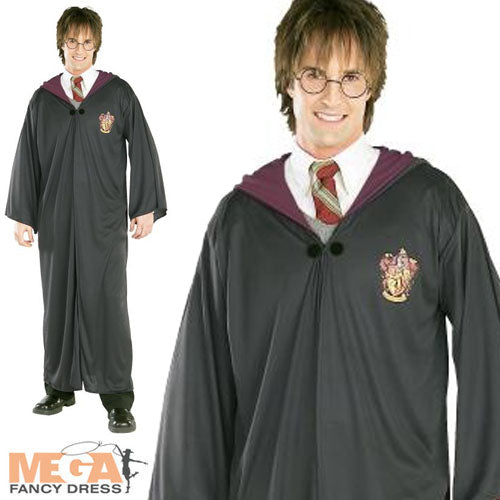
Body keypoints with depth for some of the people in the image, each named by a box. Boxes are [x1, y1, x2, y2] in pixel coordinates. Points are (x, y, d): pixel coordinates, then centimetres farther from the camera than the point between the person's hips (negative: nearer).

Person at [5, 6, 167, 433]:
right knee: (59, 298, 9)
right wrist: (22, 216, 7)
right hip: (56, 217, 3)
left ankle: (119, 401, 0)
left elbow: (142, 152, 1)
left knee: (106, 300, -6)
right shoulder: (43, 99, 8)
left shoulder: (118, 93, 1)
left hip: (104, 219, -3)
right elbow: (28, 159, 10)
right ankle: (61, 389, 22)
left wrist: (146, 208, -4)